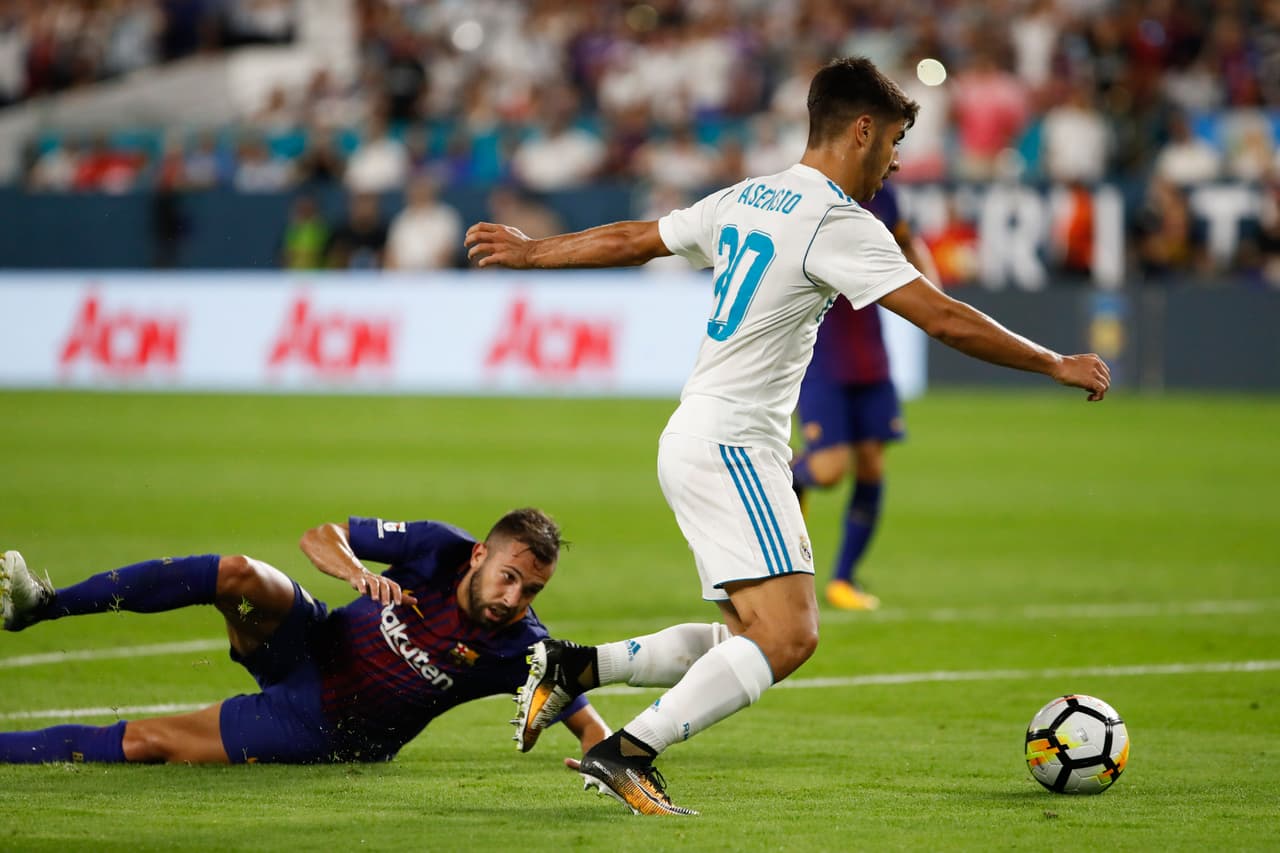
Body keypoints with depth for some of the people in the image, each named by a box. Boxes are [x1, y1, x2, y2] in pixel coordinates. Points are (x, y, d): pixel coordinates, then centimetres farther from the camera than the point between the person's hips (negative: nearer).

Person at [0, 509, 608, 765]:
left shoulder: (518, 647, -18)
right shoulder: (440, 550, -13)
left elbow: (589, 723, -12)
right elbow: (319, 537, -8)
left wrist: (601, 753, -35)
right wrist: (356, 571, -30)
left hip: (326, 738, -2)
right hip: (304, 654, 2)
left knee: (141, 743, -14)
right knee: (239, 576, -30)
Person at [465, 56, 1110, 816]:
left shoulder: (745, 200, 13)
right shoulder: (838, 224, -13)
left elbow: (630, 240, 24)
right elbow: (946, 319, -15)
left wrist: (529, 252, 40)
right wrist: (1058, 365, -5)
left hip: (696, 444, 10)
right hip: (732, 446, -10)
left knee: (755, 638, 10)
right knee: (789, 635, -17)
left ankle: (572, 667, 9)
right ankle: (628, 755, -19)